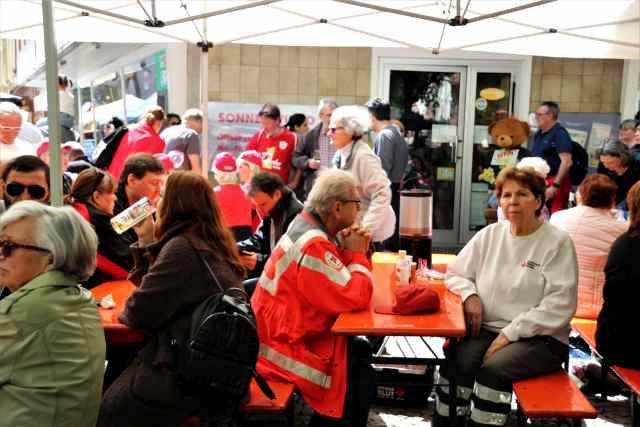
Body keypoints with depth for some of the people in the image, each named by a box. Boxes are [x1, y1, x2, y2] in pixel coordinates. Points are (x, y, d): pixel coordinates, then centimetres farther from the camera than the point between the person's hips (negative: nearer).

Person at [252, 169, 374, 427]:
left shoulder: (308, 226, 5)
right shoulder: (313, 245, -26)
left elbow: (343, 281, 12)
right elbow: (356, 297, -28)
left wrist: (356, 253, -6)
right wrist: (357, 254, -14)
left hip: (287, 333, 10)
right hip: (286, 347, -10)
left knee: (362, 351, 13)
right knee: (359, 372, -5)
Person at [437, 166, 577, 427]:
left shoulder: (558, 242, -4)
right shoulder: (489, 234, 9)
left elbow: (559, 306, -11)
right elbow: (455, 274, 17)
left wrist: (510, 333, -17)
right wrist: (469, 295, -6)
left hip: (540, 338, -3)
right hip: (487, 329, 4)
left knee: (493, 369, -31)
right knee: (454, 361, -25)